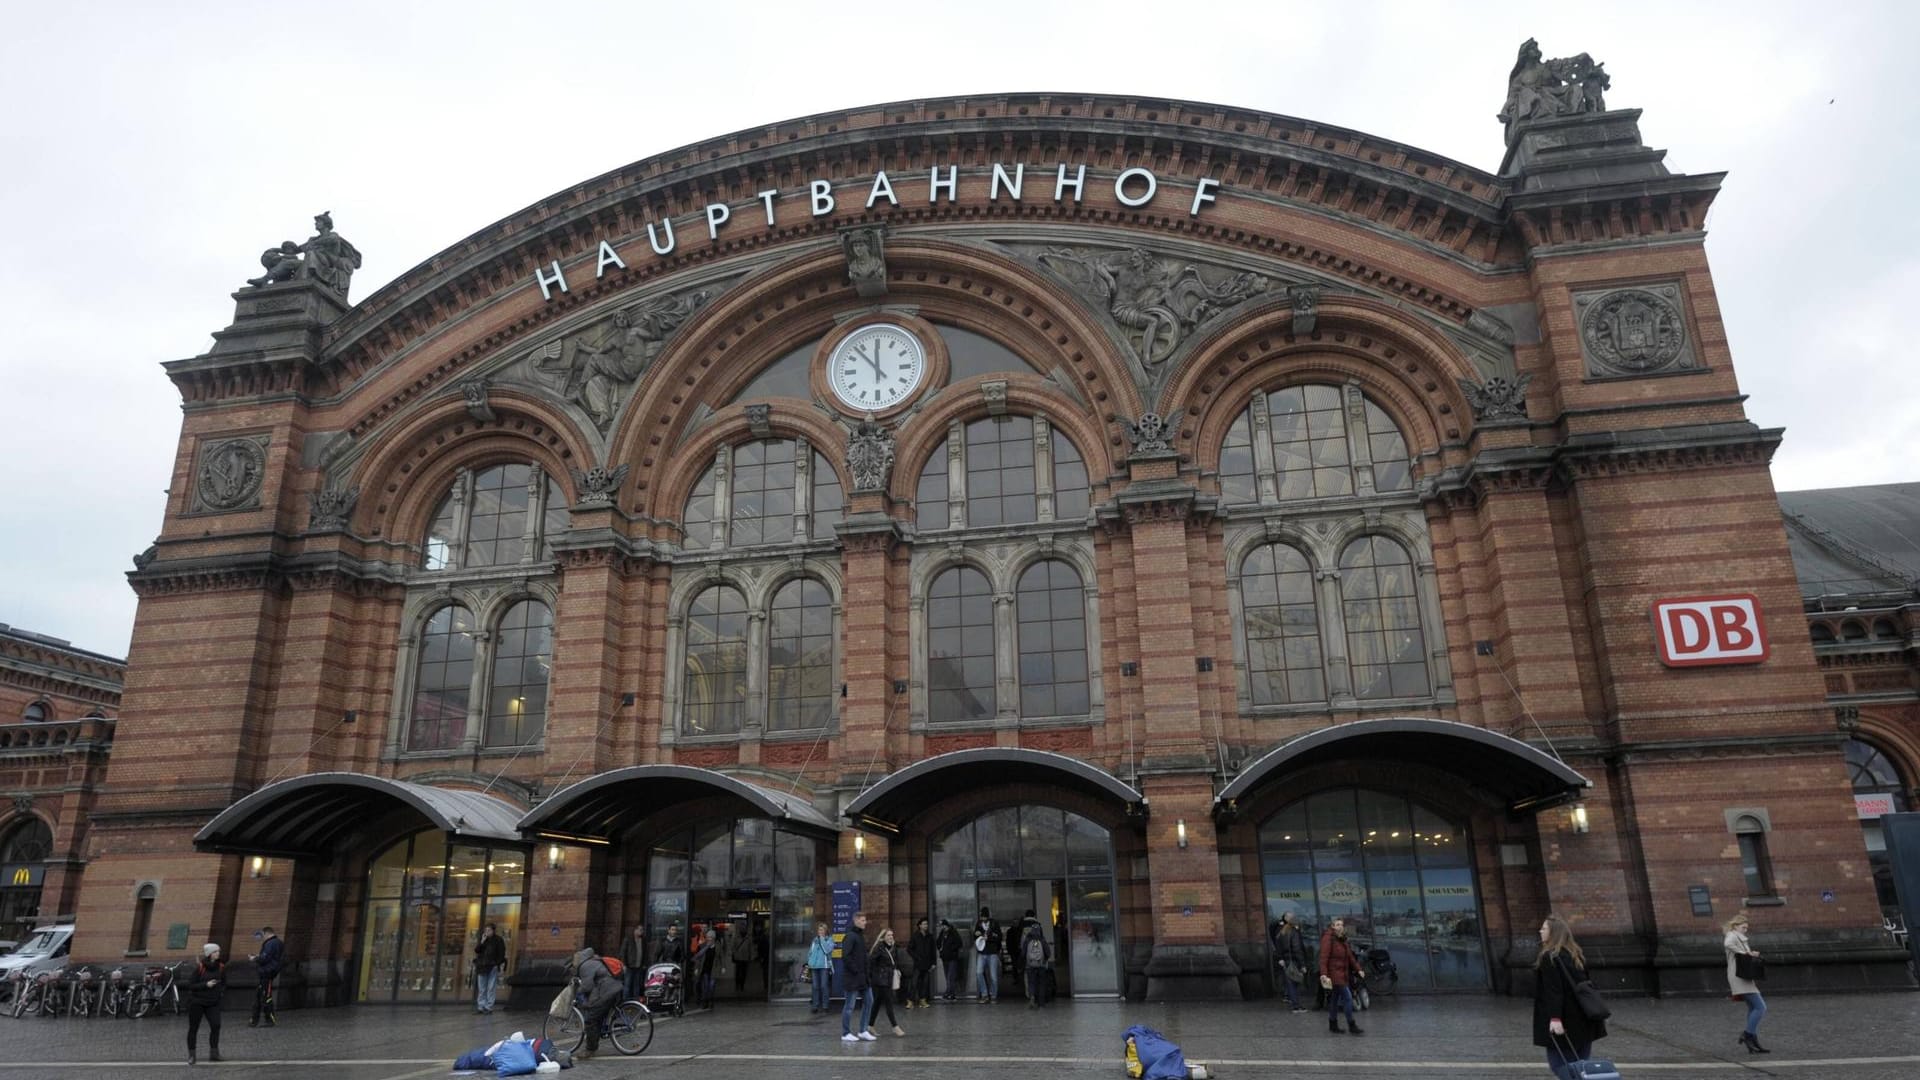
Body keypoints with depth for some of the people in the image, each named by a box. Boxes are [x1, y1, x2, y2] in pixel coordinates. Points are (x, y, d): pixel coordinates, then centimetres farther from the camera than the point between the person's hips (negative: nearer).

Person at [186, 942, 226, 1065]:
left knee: (216, 1026, -11)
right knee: (193, 1028, 7)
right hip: (196, 1002, -3)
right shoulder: (199, 967, -13)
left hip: (212, 1003, 3)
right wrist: (206, 985, -23)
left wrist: (222, 992, -3)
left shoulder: (221, 967, 0)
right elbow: (190, 985, -13)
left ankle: (213, 1052, -3)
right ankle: (191, 1055, 20)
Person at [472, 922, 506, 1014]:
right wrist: (482, 941, -7)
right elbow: (476, 950, 5)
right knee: (481, 989, 4)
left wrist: (500, 963, -11)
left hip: (493, 966, -4)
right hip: (482, 966, 4)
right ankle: (481, 1006, 7)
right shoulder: (482, 940, 15)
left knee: (491, 988, -5)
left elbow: (501, 953, -1)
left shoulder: (498, 940, 3)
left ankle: (489, 1007, -3)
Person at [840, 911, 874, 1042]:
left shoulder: (861, 935, 14)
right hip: (852, 977, -9)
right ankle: (845, 1033, 11)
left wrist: (866, 971, 11)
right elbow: (845, 956, -23)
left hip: (862, 976, 9)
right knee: (850, 1005, 0)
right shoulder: (850, 936, -16)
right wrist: (855, 970, -19)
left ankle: (863, 1031, 20)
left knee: (867, 1001, 10)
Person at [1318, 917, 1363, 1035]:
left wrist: (1358, 969, 8)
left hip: (1342, 974, 9)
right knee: (1347, 997, -11)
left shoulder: (1343, 940, 12)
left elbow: (1350, 956, 17)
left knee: (1335, 999, 15)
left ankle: (1333, 1025, 23)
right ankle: (1351, 1026, -4)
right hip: (1334, 974, -9)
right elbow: (1323, 957, -21)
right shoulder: (1328, 938, -15)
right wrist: (1323, 974, -28)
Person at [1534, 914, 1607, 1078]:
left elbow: (1553, 991, -22)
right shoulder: (1576, 954, 11)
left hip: (1565, 1020, -8)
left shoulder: (1549, 957, -14)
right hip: (1583, 1020, 8)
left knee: (1557, 1061, 1)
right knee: (1580, 1063, 12)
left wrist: (1554, 1018, -26)